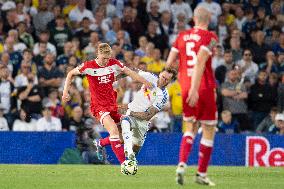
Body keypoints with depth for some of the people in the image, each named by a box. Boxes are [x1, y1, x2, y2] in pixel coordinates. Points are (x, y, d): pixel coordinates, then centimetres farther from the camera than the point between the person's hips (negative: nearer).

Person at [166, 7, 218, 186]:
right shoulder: (210, 37, -7)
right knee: (209, 131, 8)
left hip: (185, 88, 5)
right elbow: (200, 62, -20)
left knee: (190, 128, 17)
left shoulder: (182, 36, 7)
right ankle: (201, 174, 9)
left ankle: (182, 164, -6)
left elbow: (169, 63, 6)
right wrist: (195, 89, -24)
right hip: (205, 89, -4)